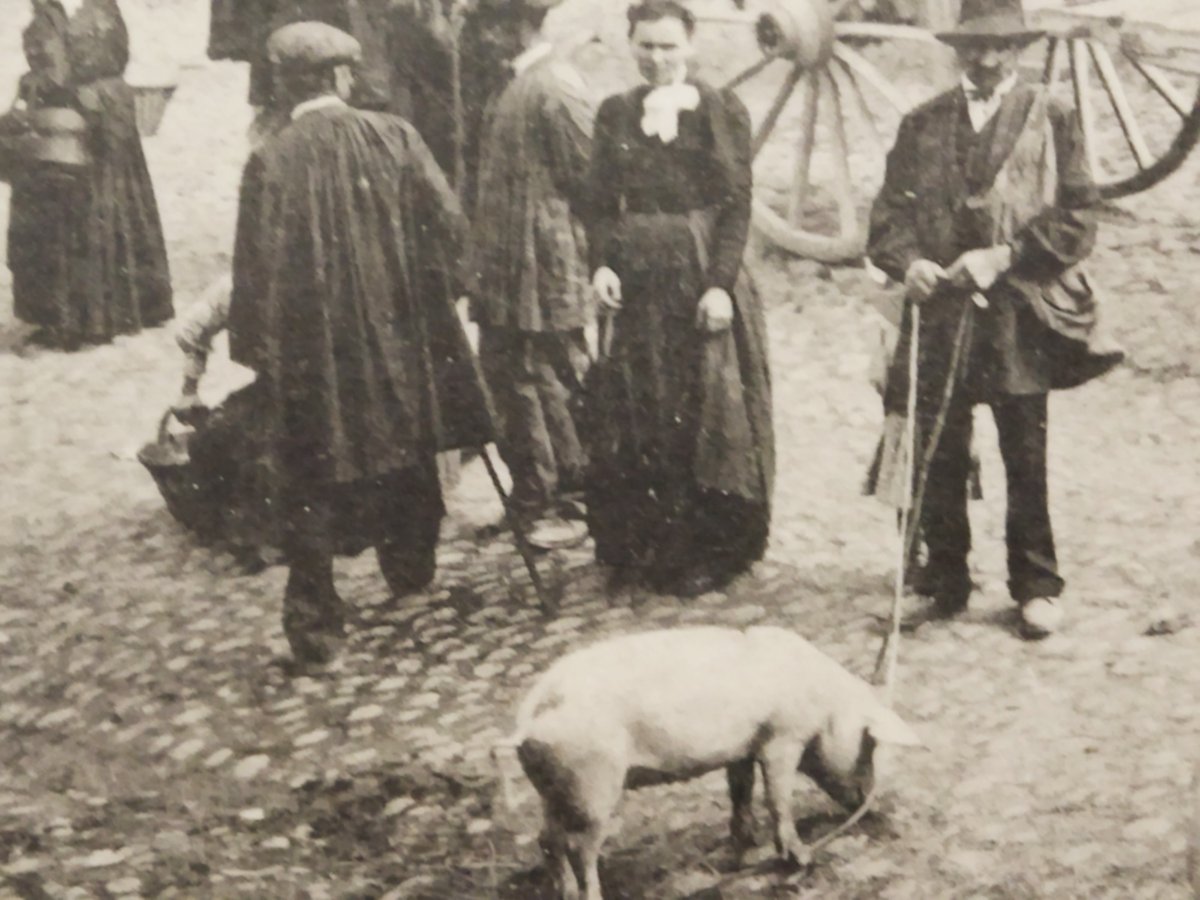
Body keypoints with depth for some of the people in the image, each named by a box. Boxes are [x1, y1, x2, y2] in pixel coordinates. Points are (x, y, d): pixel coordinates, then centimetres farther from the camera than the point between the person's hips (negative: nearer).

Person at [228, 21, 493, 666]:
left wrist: (252, 347, 0)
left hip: (307, 352, -2)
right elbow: (449, 225, -6)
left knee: (311, 490, 8)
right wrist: (431, 292, 10)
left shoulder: (270, 162, -13)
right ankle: (410, 570, 39)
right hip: (398, 340, 3)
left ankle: (314, 621, 11)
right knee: (403, 461, 23)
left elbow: (258, 268, -11)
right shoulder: (394, 137, -7)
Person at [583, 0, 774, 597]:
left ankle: (707, 552, 10)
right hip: (634, 281, 3)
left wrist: (720, 283, -16)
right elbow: (600, 204, 9)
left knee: (703, 413, 1)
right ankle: (639, 548, 17)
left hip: (701, 279, -3)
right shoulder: (614, 114, 9)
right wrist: (600, 264, -8)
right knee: (633, 415, 6)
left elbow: (737, 205, -6)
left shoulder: (721, 112, -1)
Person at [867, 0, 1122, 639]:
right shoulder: (922, 125, 12)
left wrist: (1003, 257, -13)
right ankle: (943, 583, 16)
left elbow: (1077, 217, -1)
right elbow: (890, 210, 9)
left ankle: (1036, 587, 15)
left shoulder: (1050, 120, 5)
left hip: (1021, 316, -2)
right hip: (940, 312, 2)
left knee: (1027, 459, 3)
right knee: (936, 458, 3)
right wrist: (908, 262, -12)